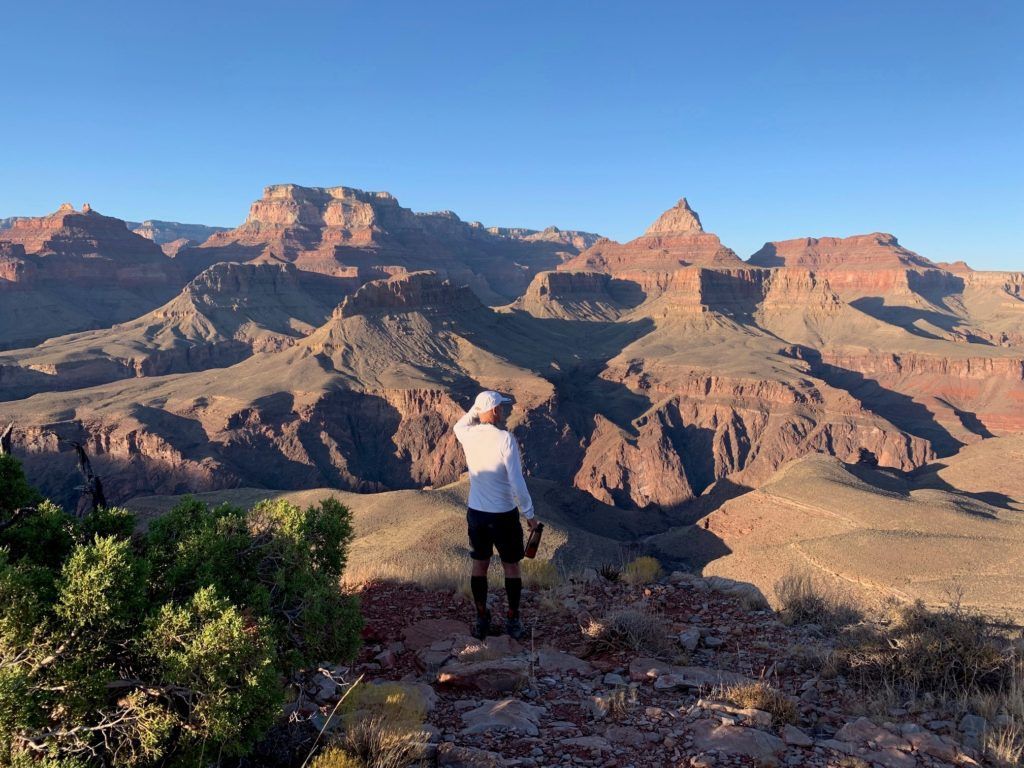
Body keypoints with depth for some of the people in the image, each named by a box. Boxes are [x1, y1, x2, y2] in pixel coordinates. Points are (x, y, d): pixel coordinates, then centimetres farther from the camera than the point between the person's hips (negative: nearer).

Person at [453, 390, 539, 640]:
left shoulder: (468, 436, -5)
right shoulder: (505, 439, -20)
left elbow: (459, 426, 24)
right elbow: (517, 483, -19)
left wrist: (477, 407, 13)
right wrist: (529, 513, -9)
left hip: (476, 514, 4)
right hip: (504, 516, -4)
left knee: (479, 566, 17)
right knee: (511, 567, 14)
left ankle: (482, 620, 25)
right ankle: (513, 621, 23)